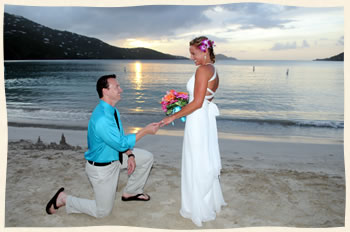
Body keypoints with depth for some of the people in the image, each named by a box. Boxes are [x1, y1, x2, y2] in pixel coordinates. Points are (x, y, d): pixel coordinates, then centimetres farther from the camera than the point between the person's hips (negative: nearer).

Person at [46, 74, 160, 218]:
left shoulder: (113, 111, -3)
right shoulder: (101, 119, -34)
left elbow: (121, 136, 7)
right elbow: (121, 143, -28)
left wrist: (130, 155, -5)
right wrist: (145, 131, -24)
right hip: (101, 167, -8)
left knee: (147, 157, 11)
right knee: (102, 212, 7)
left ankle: (131, 192, 26)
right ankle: (64, 199, 20)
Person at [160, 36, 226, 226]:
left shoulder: (203, 70, -16)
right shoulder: (214, 71, 12)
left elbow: (197, 103, -21)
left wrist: (174, 116, -14)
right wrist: (183, 106, 15)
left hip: (198, 120, -9)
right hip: (206, 119, 9)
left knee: (196, 165, 5)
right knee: (206, 162, 21)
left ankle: (199, 209, 23)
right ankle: (211, 202, 38)